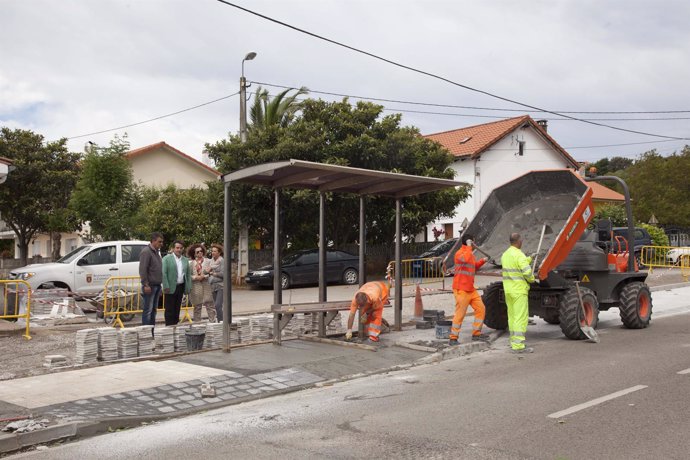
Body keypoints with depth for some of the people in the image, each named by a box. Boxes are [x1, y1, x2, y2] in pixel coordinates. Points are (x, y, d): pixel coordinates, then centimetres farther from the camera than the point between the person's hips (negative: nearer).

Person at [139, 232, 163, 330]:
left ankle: (152, 331, 17)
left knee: (154, 310, 12)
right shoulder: (146, 252, -11)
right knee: (147, 310, -7)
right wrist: (146, 285, -21)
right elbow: (142, 270, -17)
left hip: (157, 285, 9)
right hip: (150, 286, -9)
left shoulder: (156, 252, 17)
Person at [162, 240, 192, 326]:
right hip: (171, 288, -5)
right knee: (170, 310, -2)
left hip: (181, 287, 5)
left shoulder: (185, 260, 13)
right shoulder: (167, 259, -3)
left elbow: (189, 274, 15)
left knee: (177, 309, 10)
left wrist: (189, 287, 7)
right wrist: (166, 286, -16)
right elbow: (163, 273, -9)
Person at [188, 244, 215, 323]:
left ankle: (212, 322, -4)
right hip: (196, 287, 2)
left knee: (209, 304, -6)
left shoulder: (208, 261, 7)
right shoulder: (191, 263, 10)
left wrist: (204, 276, -12)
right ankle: (196, 323, 12)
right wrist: (195, 277, -10)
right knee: (197, 306, 6)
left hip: (206, 286, -1)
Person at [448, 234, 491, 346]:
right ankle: (453, 338, 1)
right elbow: (465, 259, -36)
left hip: (471, 289, 9)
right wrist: (469, 247, -25)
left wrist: (482, 261, 19)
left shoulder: (470, 254, 17)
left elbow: (474, 266, 33)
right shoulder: (459, 253, -13)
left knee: (481, 308, 10)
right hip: (461, 289, -9)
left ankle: (476, 334, 20)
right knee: (460, 314, -7)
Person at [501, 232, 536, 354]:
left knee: (512, 316, 15)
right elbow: (527, 271, -21)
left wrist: (530, 259, 30)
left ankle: (514, 341, 23)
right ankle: (518, 346, -9)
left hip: (508, 290, 8)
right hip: (519, 290, -8)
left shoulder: (505, 255, 10)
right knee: (521, 318, -7)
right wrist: (532, 279, -1)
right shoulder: (519, 255, -16)